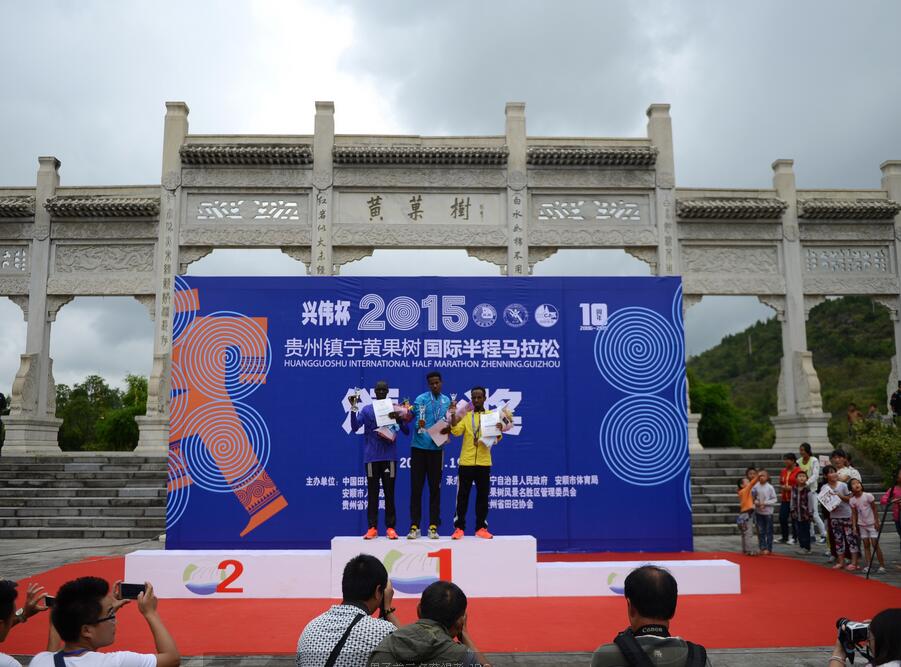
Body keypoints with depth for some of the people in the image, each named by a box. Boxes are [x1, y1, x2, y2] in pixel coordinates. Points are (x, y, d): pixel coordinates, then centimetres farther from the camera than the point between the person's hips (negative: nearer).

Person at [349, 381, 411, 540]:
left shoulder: (395, 409, 6)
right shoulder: (366, 410, 6)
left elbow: (406, 432, 2)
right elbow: (354, 428, -6)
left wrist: (399, 420, -17)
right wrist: (353, 410, -19)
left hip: (389, 457, 0)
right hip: (372, 457, 0)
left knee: (389, 493, 2)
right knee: (372, 493, 3)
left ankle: (390, 527, 5)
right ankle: (372, 527, 6)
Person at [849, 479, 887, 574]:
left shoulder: (868, 496, -13)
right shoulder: (852, 500, -2)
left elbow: (875, 509, -8)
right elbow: (854, 514, 2)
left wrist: (876, 522, -11)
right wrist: (854, 526, -3)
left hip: (872, 523, -4)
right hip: (862, 525, 4)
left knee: (875, 544, -7)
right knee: (866, 545, 6)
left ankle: (882, 566, 0)